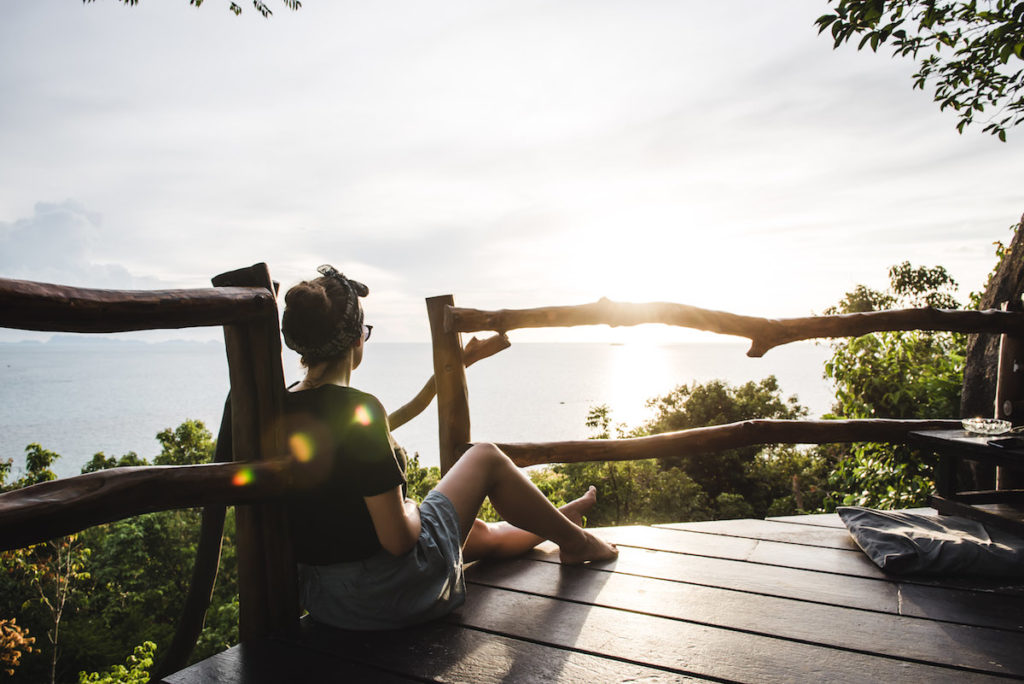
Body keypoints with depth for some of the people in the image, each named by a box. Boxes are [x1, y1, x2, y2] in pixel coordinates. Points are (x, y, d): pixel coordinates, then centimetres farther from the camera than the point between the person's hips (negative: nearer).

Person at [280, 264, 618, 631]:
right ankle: (574, 539, 31)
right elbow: (398, 539, -26)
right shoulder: (358, 410, -27)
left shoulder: (279, 411, -3)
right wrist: (411, 509, -5)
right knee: (486, 458, 9)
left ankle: (559, 520, 58)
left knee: (481, 534, 30)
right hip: (389, 593, -8)